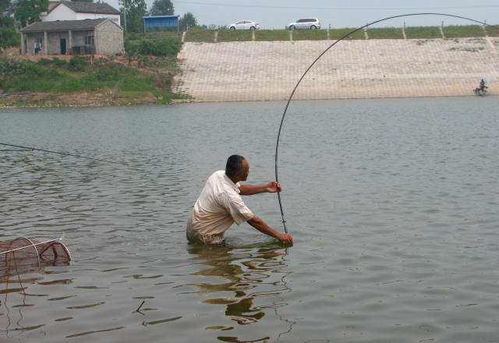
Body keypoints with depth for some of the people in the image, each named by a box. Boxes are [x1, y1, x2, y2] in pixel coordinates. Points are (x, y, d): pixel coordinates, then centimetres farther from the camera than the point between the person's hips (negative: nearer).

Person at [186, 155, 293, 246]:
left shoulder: (219, 174, -4)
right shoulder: (229, 196, -30)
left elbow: (240, 188, 17)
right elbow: (253, 221, -23)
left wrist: (265, 188, 11)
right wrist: (279, 236, -16)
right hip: (203, 235, -9)